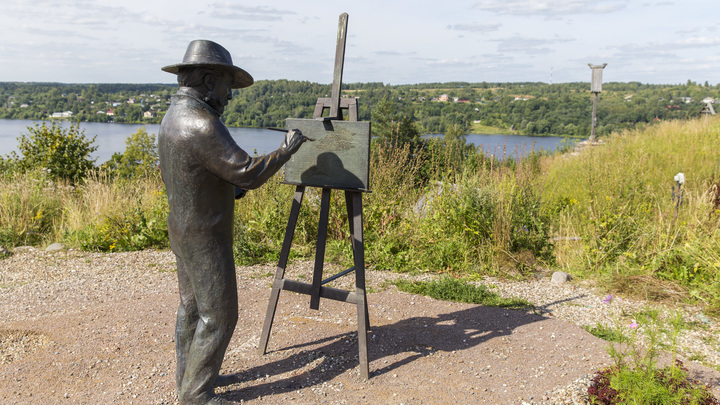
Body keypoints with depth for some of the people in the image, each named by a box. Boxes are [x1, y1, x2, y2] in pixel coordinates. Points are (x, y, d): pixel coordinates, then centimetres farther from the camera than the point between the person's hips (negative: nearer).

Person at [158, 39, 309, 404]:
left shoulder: (173, 116, 5)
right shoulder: (202, 125, -27)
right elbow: (249, 173, -26)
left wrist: (230, 189, 12)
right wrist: (287, 148, -13)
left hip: (183, 230, 10)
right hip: (205, 238, -10)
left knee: (192, 306, 19)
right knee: (218, 316, 1)